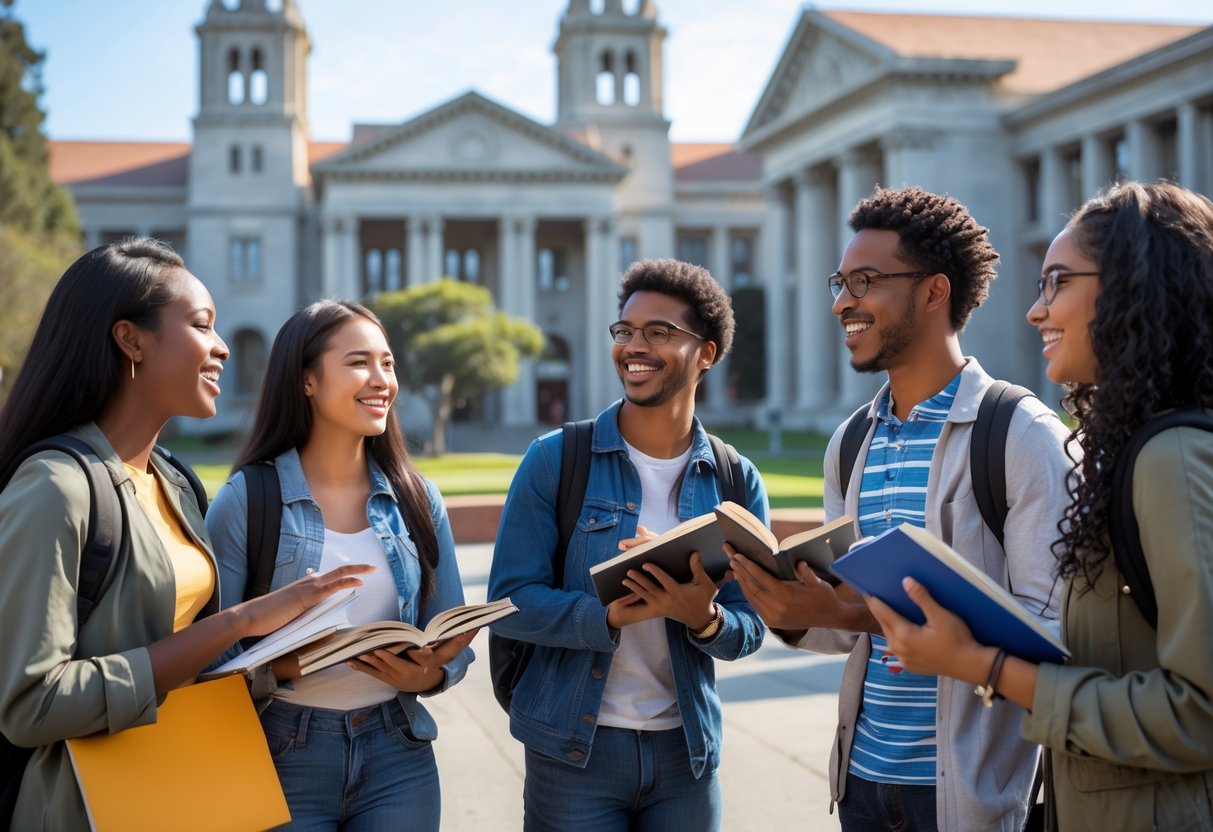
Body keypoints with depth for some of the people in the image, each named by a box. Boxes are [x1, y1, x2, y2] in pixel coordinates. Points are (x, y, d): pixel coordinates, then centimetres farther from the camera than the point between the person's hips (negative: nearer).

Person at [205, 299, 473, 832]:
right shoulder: (246, 499, -7)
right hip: (283, 760, -3)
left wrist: (427, 675, -15)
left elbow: (452, 641, 6)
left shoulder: (419, 499, 4)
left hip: (398, 758, 3)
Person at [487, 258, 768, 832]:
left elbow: (749, 629, 1)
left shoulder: (737, 481, 2)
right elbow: (510, 600, -10)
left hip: (687, 752, 3)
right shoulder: (555, 460, -5)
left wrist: (704, 617, -20)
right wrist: (610, 615, -25)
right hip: (573, 750, -2)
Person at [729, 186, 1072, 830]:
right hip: (863, 774, 6)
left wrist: (867, 612, -26)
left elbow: (1050, 627, -19)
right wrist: (796, 615, -9)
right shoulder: (849, 446, 10)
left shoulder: (1025, 436, -11)